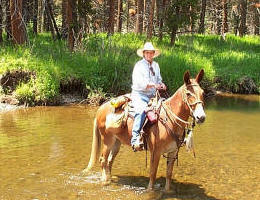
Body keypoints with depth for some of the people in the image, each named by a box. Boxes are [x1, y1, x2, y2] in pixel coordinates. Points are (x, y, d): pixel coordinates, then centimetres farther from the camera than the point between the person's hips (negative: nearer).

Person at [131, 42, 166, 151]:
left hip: (153, 96, 7)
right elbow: (139, 83, -15)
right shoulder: (139, 65, -3)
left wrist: (161, 84, 2)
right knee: (141, 110, -35)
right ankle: (135, 138, -40)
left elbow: (158, 79, 26)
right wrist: (153, 85, -27)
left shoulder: (156, 65, 17)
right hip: (139, 94, -7)